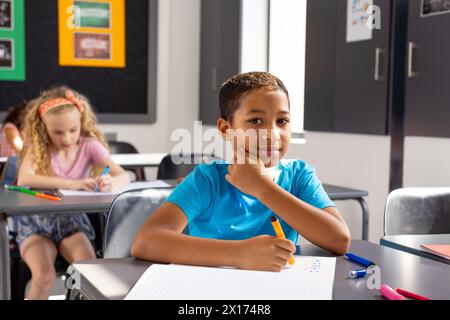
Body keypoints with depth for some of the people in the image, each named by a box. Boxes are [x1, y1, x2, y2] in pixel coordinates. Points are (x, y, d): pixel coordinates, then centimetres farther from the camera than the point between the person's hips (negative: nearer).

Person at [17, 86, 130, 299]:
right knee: (44, 275, -28)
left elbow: (123, 177, -12)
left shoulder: (89, 146, -4)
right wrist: (72, 184, -38)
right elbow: (24, 180, -26)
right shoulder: (37, 146, -7)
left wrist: (110, 182, -38)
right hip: (36, 222, -1)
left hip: (71, 220, 1)